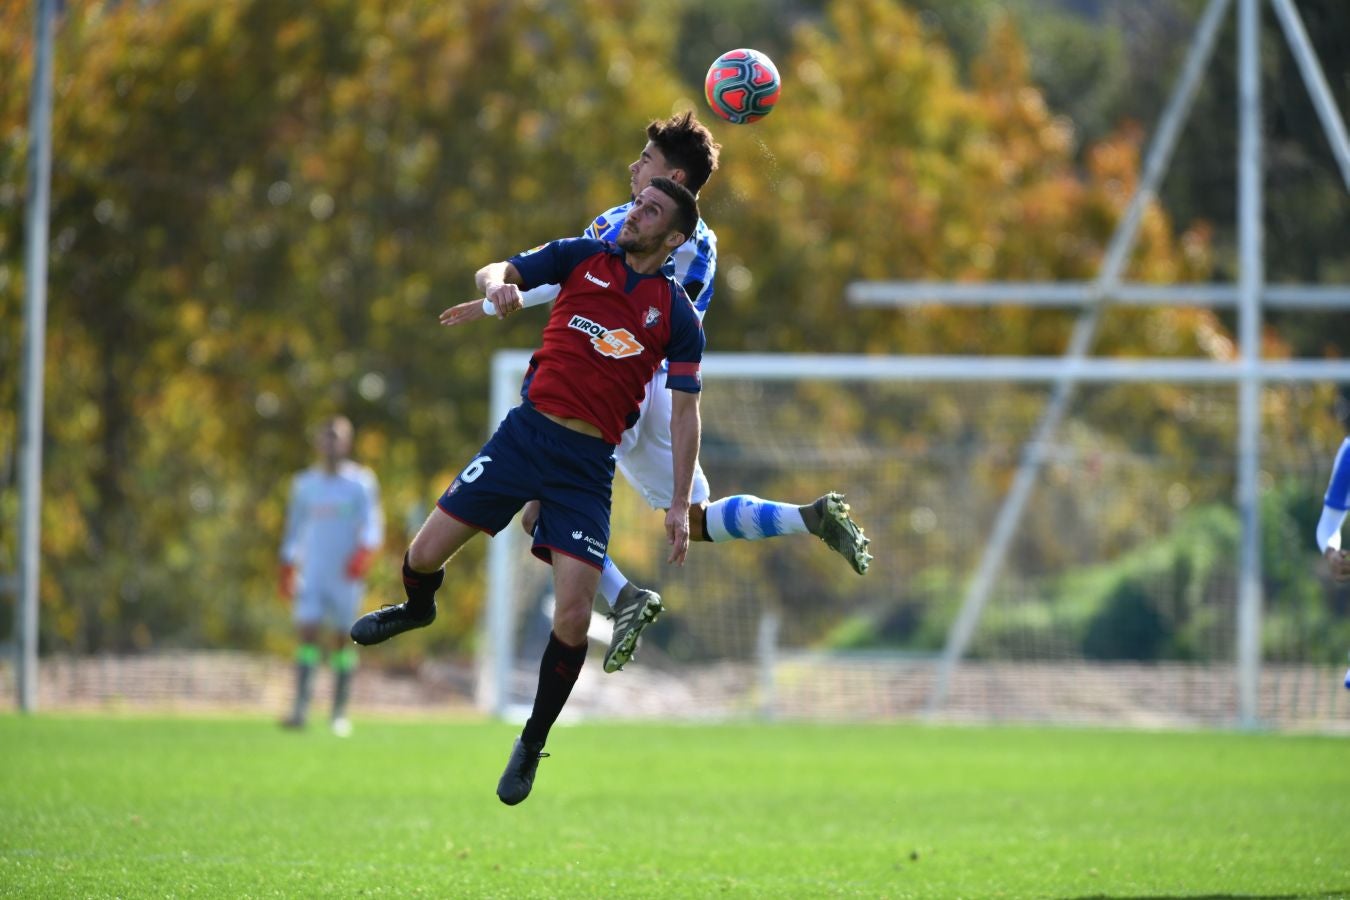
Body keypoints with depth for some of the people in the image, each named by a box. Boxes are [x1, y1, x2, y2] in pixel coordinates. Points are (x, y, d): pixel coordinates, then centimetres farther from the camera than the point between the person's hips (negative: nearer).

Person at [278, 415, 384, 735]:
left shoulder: (362, 483, 2)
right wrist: (287, 573, 15)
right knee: (308, 633, -11)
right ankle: (300, 707, -19)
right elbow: (294, 529, 17)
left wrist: (363, 554, -23)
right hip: (312, 574, 2)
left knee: (342, 638, 2)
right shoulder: (305, 484, 11)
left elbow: (372, 526, -4)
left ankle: (340, 712, 9)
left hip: (346, 575, -2)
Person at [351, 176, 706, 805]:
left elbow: (684, 411, 4)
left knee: (572, 621, -11)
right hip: (527, 432, 1)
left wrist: (679, 505, -3)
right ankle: (418, 609, 39)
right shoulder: (583, 258, 6)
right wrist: (497, 284, -23)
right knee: (425, 556, 0)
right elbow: (493, 272, 4)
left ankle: (532, 744, 10)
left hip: (588, 464, -1)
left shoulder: (678, 316, 3)